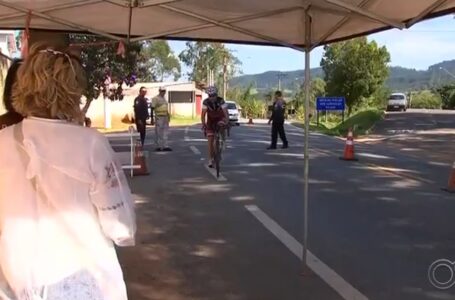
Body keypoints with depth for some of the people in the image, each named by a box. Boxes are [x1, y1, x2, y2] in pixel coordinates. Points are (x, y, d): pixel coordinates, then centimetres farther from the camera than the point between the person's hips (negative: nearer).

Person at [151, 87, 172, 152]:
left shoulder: (164, 99, 16)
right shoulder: (155, 98, -7)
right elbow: (152, 108, -10)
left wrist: (168, 116, 21)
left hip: (165, 117, 7)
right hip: (159, 117, -7)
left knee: (165, 132, 5)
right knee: (158, 133, -1)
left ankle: (165, 146, 6)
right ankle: (159, 146, 5)